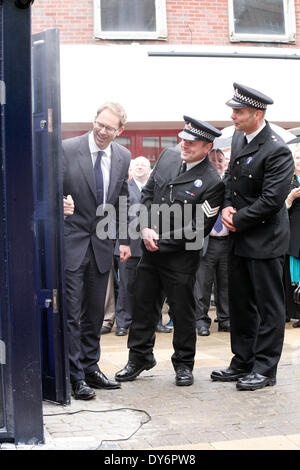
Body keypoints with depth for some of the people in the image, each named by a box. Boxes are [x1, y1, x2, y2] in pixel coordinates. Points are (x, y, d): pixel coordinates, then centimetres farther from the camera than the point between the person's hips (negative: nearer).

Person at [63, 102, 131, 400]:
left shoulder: (123, 157, 6)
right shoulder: (67, 149, -9)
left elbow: (122, 202, 12)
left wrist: (124, 239, 8)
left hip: (101, 244, 5)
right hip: (71, 241, -4)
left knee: (95, 312, 12)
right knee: (71, 312, -3)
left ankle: (90, 369, 24)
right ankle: (74, 376, 5)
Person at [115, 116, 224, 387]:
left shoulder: (212, 182, -15)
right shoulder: (168, 156, 3)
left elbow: (198, 228, -16)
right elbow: (147, 193, 10)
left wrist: (162, 241, -16)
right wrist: (146, 228, -5)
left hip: (181, 256, -5)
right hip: (151, 250, 6)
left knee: (183, 310, 6)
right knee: (143, 303, 13)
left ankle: (183, 364, 23)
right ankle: (140, 358, 28)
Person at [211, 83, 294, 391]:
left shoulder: (277, 151, -20)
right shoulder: (238, 138, 7)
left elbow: (271, 200, -22)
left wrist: (238, 219, -13)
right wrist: (227, 207, 0)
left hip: (265, 240, -8)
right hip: (239, 239, 9)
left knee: (268, 306, 3)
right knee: (240, 304, 15)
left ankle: (265, 369, 12)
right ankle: (243, 362, 27)